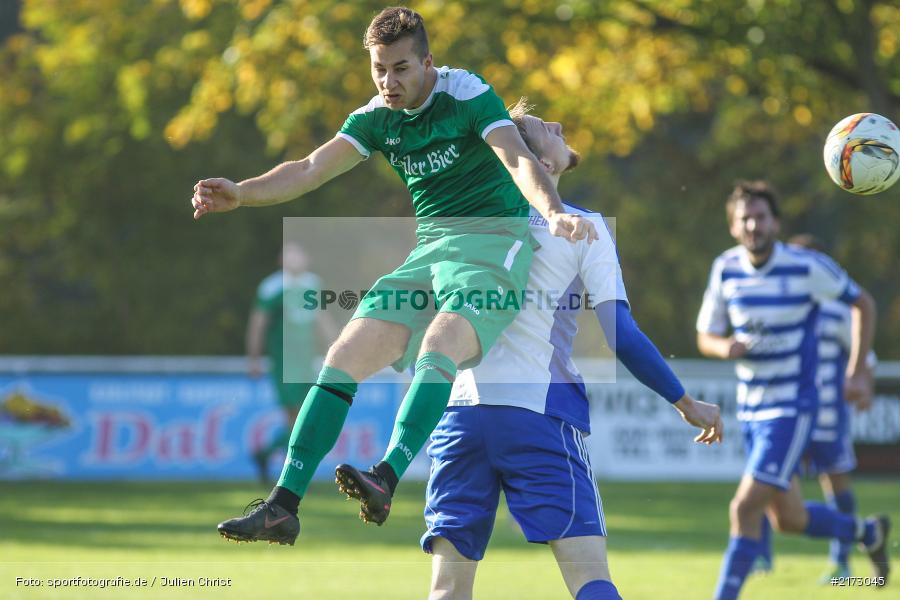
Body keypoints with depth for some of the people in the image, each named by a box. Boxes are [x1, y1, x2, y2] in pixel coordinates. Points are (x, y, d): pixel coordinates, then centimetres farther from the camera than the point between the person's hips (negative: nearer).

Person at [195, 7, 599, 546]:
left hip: (493, 238, -6)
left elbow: (518, 160, -22)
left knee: (438, 347, -32)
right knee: (344, 358, -6)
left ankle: (385, 482, -46)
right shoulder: (376, 118, 8)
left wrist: (553, 211, -43)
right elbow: (312, 169, -2)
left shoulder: (468, 94, -9)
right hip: (426, 251, 6)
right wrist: (240, 194, -19)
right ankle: (283, 505, -8)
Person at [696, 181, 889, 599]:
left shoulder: (807, 266, -14)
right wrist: (726, 347, -17)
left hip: (793, 408, -6)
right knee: (788, 520, 15)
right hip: (751, 409, 6)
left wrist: (858, 372, -5)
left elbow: (863, 303, 1)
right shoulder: (725, 269, -1)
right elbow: (705, 337, 8)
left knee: (744, 509, -17)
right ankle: (868, 533, 41)